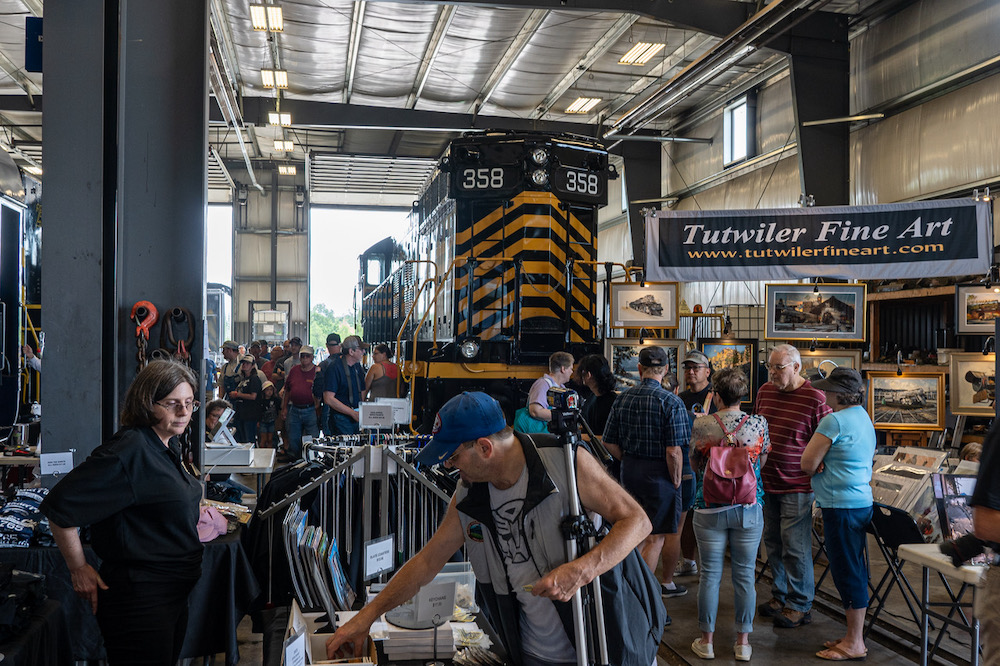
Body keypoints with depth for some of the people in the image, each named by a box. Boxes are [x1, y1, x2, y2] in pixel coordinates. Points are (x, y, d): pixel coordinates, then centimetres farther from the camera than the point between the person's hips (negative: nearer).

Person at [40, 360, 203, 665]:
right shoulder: (130, 449, -22)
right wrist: (79, 569, -15)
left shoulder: (168, 444, 8)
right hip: (138, 598, -9)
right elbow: (60, 505, -22)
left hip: (173, 594, 9)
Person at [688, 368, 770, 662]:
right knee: (745, 574, 10)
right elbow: (762, 462, 7)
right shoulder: (758, 424, -6)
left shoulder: (701, 425, -9)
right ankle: (743, 642, 19)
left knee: (710, 574, 9)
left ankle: (706, 640, 19)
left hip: (709, 509, -1)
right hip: (748, 509, 1)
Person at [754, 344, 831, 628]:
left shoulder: (815, 398, -12)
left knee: (795, 546, -2)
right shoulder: (764, 392, 7)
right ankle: (780, 596, 28)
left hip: (797, 486, -6)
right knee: (773, 543, 14)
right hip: (766, 483, 6)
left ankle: (800, 605, 12)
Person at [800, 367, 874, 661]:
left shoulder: (835, 420, -17)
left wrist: (817, 468, 7)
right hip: (861, 501, 10)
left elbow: (808, 464, -15)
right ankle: (854, 636, 25)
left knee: (847, 572, -2)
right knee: (854, 572, 15)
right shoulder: (864, 418, 13)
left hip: (841, 505, -10)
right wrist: (823, 466, 9)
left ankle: (854, 644, 6)